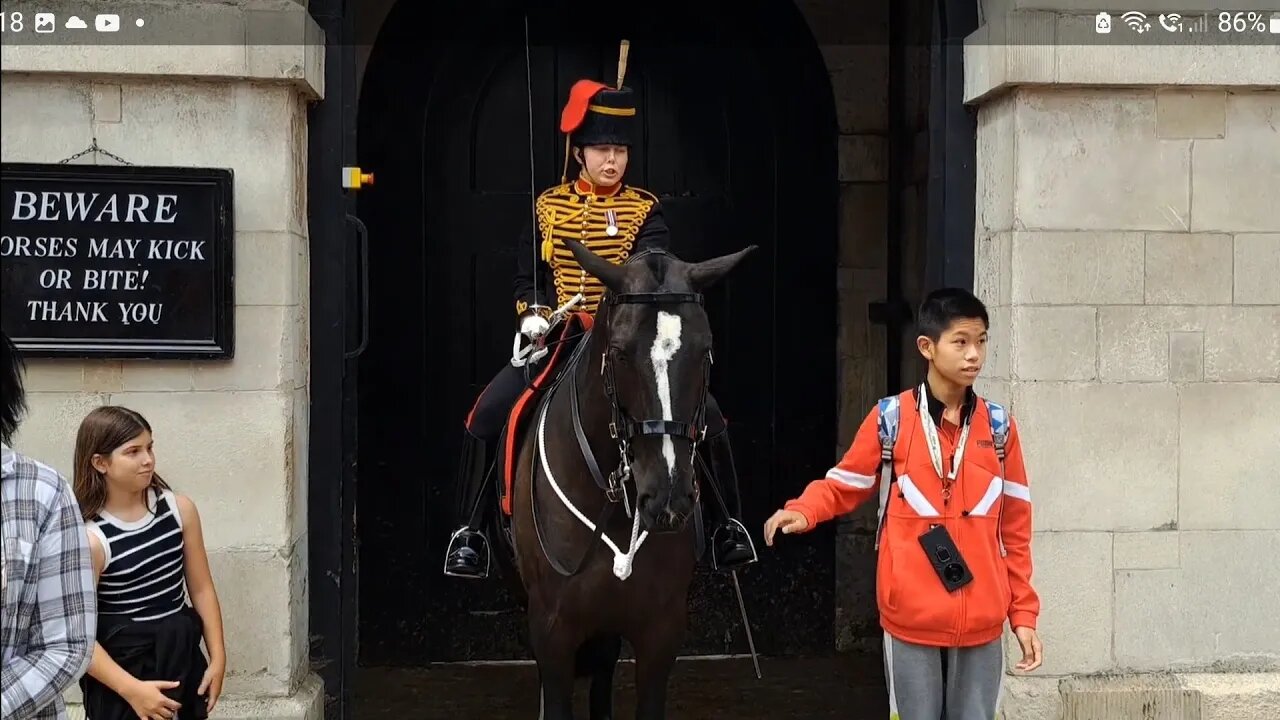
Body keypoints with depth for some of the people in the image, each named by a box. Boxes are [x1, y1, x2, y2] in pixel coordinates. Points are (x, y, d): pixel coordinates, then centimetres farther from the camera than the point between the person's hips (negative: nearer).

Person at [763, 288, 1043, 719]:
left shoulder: (999, 428, 3)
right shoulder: (890, 419, -4)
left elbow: (1015, 527, 7)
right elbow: (845, 485, 7)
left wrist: (1023, 612, 6)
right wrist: (801, 512, -14)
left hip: (981, 621, 2)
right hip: (911, 617, -2)